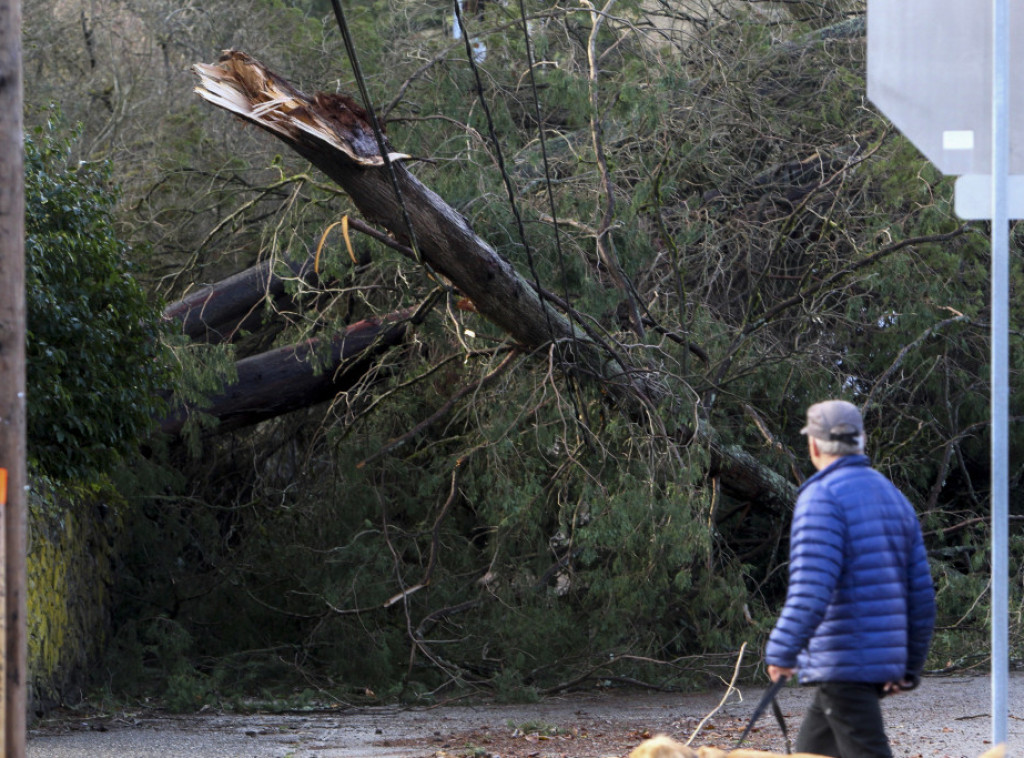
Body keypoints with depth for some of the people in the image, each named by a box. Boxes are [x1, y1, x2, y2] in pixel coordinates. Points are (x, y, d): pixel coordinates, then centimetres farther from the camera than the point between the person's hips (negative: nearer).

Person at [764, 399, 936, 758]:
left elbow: (812, 585, -22)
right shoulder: (894, 497, 16)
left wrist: (781, 651, -20)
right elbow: (920, 591, 15)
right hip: (885, 659, 9)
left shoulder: (822, 497, -10)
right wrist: (910, 667, 20)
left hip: (842, 662, -9)